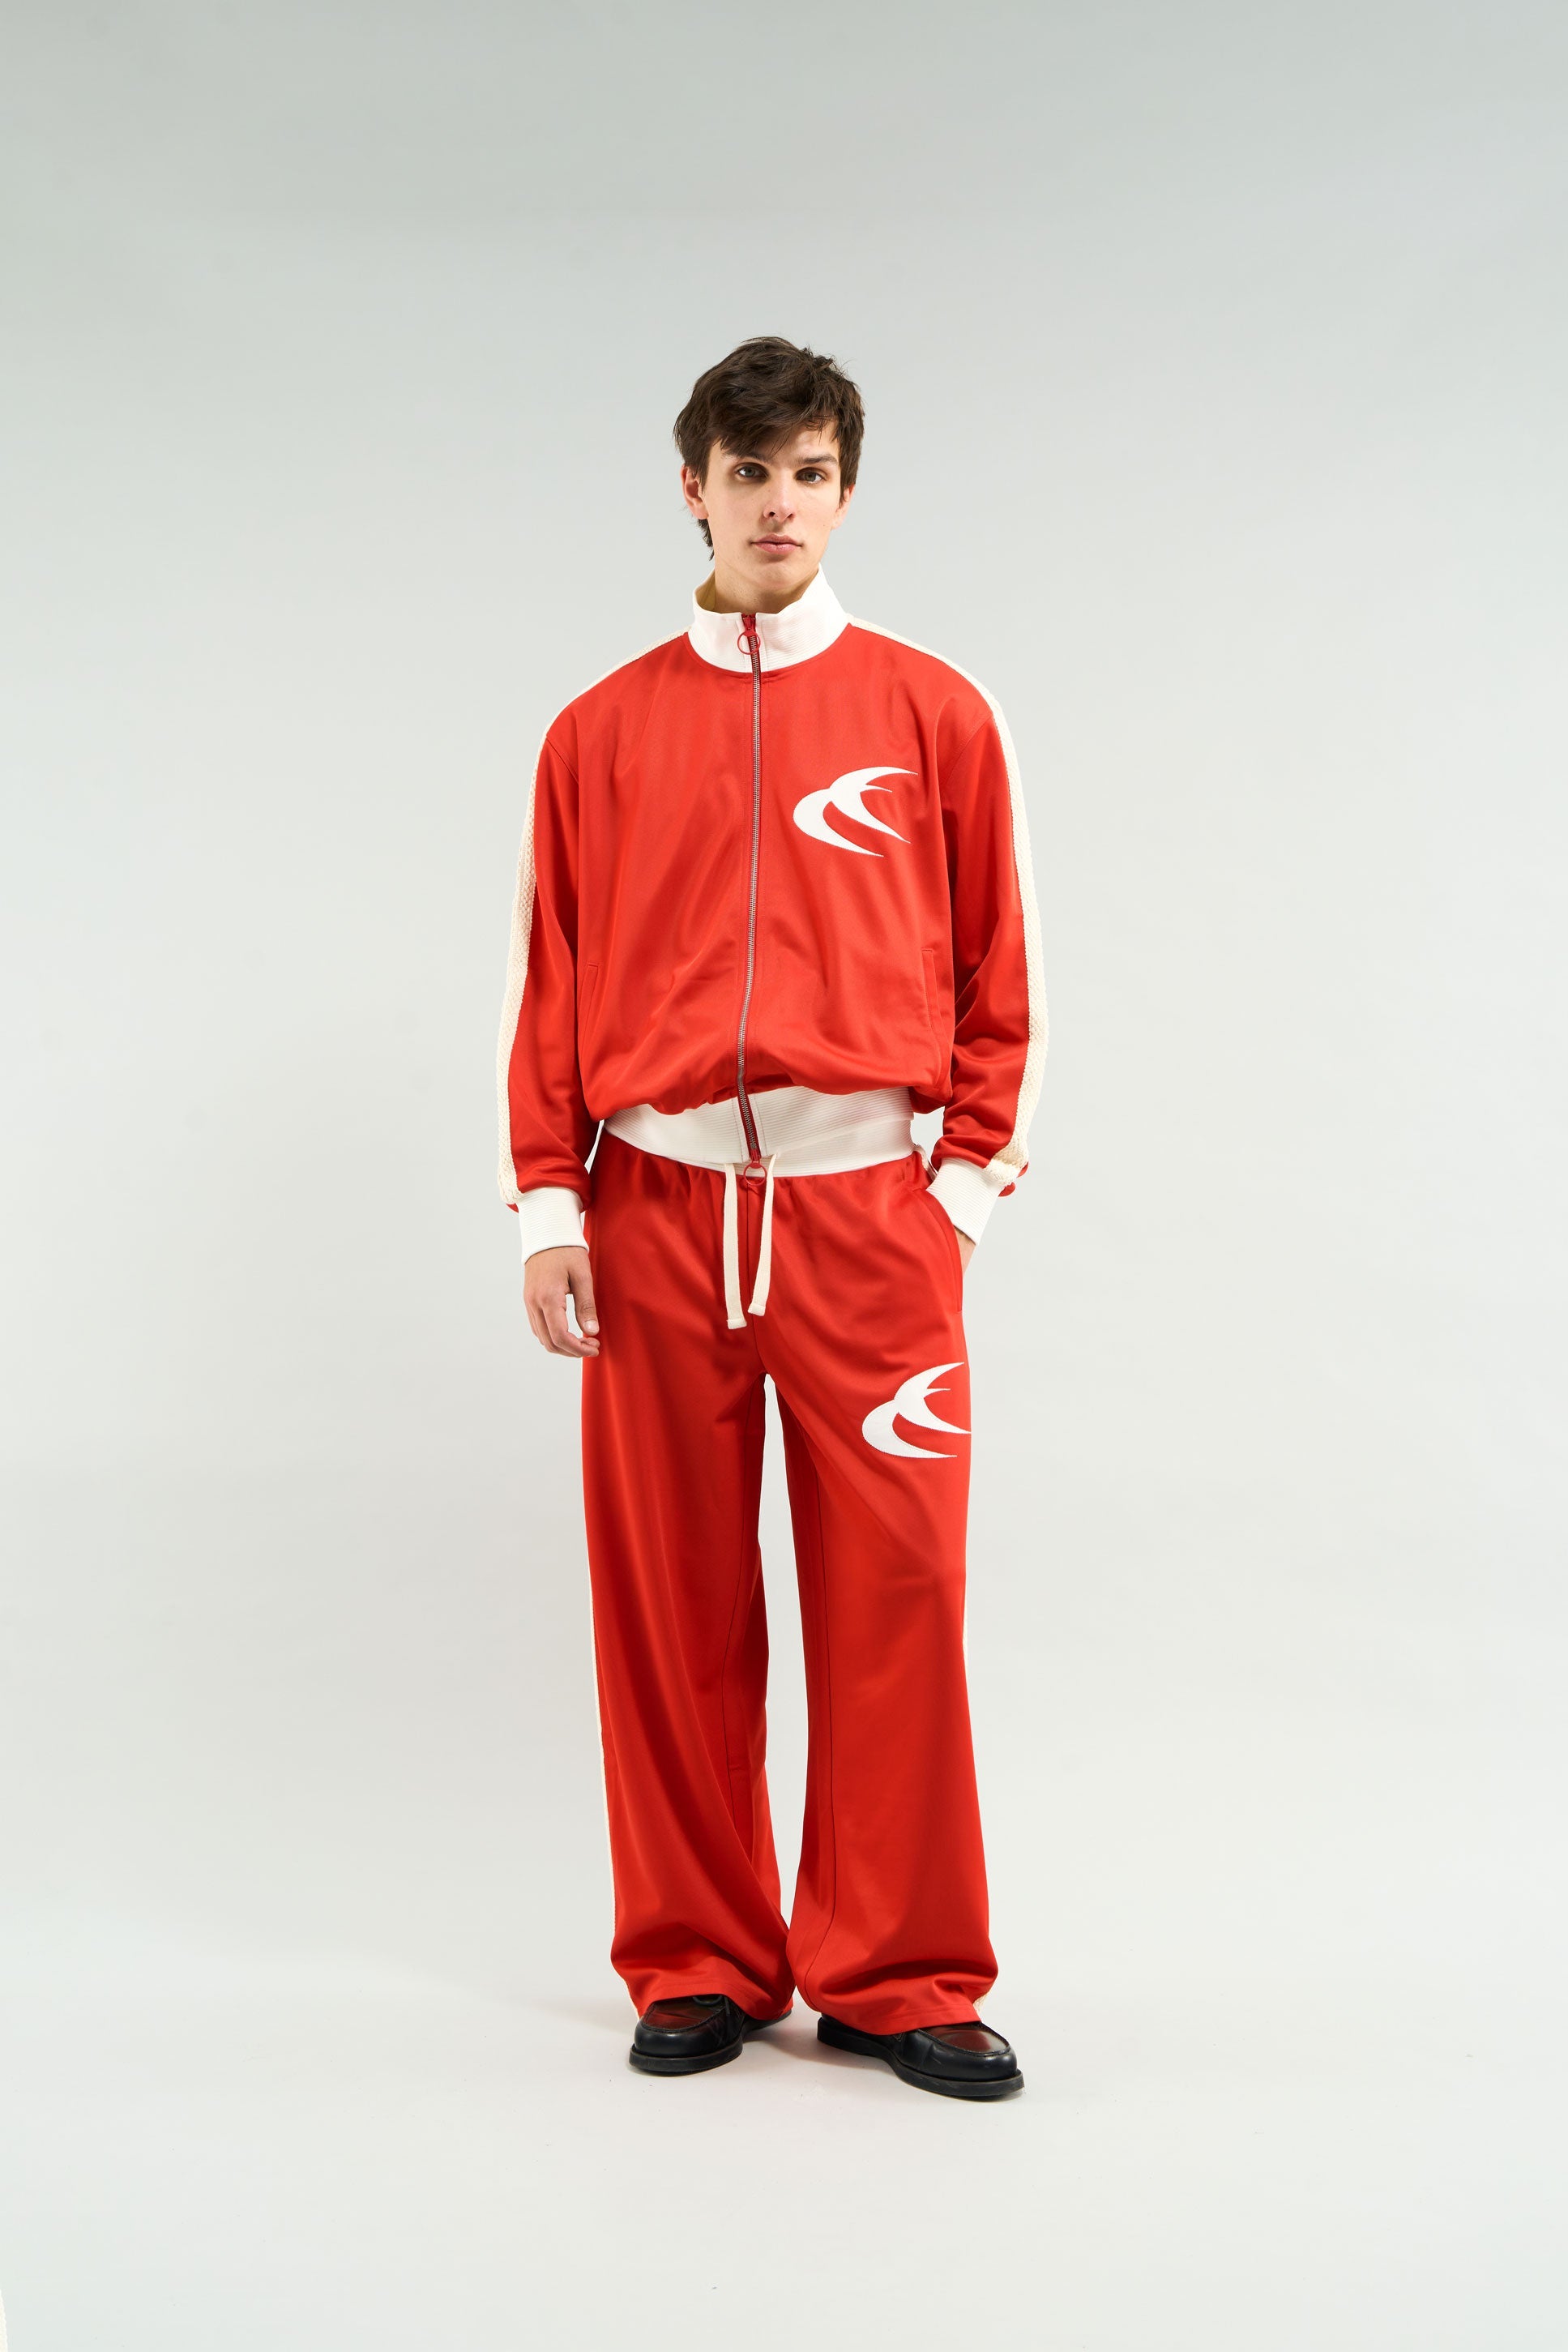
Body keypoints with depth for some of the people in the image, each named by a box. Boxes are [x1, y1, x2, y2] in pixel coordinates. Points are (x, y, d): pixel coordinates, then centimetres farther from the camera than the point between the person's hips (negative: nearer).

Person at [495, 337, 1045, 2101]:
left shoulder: (933, 714, 7)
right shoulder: (604, 731, 10)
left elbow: (1004, 978, 9)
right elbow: (549, 984, 10)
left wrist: (969, 1177, 2)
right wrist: (546, 1204, 3)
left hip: (870, 1207, -1)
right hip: (656, 1207, 1)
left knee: (893, 1597, -1)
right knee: (672, 1607, 5)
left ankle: (897, 1973, 12)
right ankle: (699, 1967, 18)